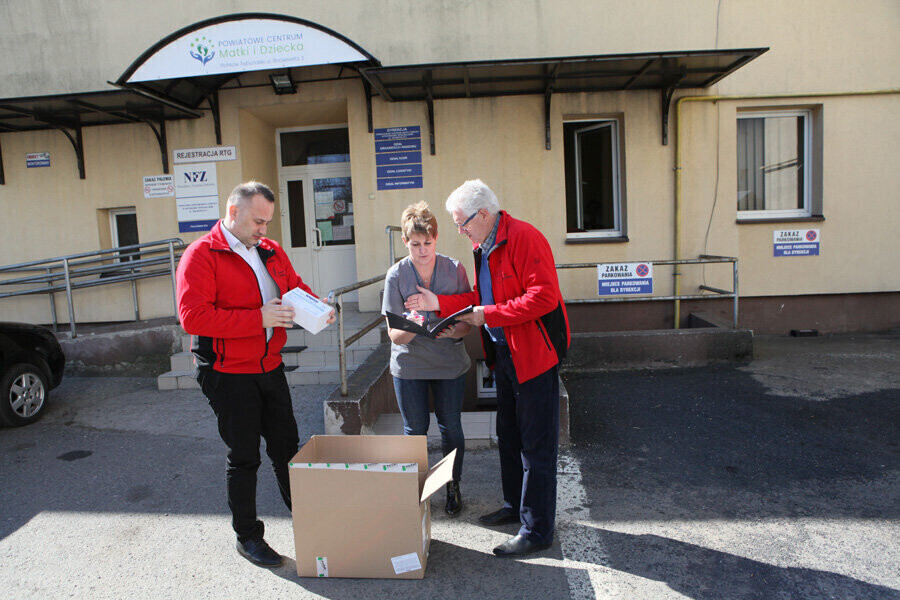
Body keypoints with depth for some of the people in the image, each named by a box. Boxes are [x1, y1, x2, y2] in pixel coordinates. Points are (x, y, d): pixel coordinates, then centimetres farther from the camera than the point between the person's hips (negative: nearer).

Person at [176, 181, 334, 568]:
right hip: (229, 374, -6)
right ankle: (247, 537, 25)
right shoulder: (201, 255, -12)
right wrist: (258, 318, -27)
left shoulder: (271, 251, 9)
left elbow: (295, 286, 19)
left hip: (270, 367, 6)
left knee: (287, 447, 16)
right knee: (244, 457, 6)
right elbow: (193, 317, -22)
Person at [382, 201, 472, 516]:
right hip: (409, 364, 0)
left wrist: (454, 331, -27)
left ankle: (453, 487, 32)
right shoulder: (396, 276, -8)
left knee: (451, 428, 10)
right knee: (415, 430, 9)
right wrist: (410, 327, -33)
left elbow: (466, 322, -4)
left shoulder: (455, 270, -6)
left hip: (450, 363, 1)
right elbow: (394, 335, -11)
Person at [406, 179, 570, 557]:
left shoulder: (524, 238, -18)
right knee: (508, 437, 20)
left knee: (535, 444, 0)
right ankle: (515, 506, 38)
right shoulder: (482, 247, 12)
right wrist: (438, 303, 8)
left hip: (534, 353, -10)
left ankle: (537, 531, 12)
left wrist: (489, 314, -22)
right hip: (503, 353, 10)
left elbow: (544, 296, -25)